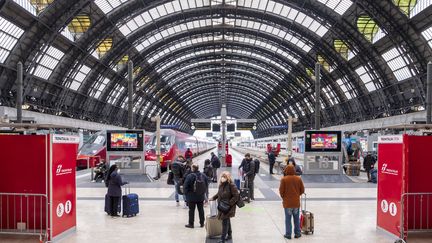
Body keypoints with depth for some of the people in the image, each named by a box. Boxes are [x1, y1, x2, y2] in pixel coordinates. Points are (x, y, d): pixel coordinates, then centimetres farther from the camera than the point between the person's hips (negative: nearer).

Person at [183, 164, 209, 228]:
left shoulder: (189, 176, -19)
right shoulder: (203, 176, -3)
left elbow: (186, 186, -15)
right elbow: (207, 185, 6)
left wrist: (186, 193, 1)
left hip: (191, 197, -4)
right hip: (201, 196, 4)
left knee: (191, 210, 7)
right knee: (201, 210, 14)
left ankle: (191, 224, 13)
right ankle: (202, 223, 21)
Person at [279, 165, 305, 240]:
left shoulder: (283, 179, -12)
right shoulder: (298, 179, -3)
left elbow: (281, 191, -9)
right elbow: (302, 190, 2)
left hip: (287, 202, -2)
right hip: (296, 202, 2)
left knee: (288, 219, 6)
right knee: (296, 218, 14)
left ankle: (288, 234, 10)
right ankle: (297, 233, 21)